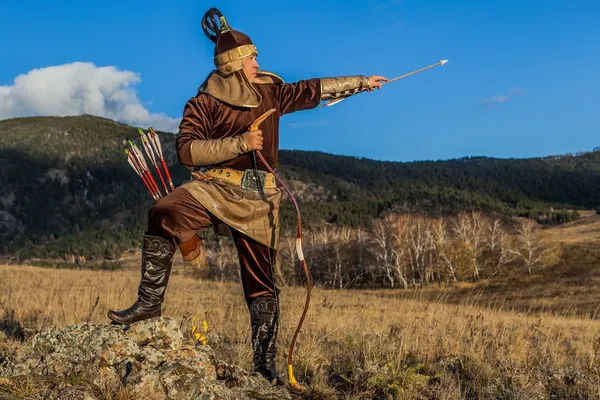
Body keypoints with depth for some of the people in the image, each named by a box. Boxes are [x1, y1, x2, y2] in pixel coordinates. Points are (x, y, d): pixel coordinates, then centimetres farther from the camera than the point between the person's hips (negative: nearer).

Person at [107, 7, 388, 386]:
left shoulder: (270, 93, 13)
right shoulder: (204, 103, -1)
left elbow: (313, 90, 22)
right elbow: (187, 150, -11)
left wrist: (360, 82, 26)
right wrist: (240, 143, -17)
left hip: (258, 198, 3)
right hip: (214, 187, -3)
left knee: (262, 281, 4)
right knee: (164, 214, -32)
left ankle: (266, 360, 15)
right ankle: (149, 302, -22)